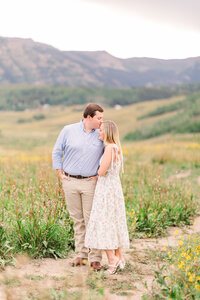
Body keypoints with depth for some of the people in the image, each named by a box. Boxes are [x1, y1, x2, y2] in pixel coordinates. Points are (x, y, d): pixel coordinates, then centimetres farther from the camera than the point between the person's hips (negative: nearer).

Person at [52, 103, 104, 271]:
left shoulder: (101, 136, 1)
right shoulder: (68, 131, -1)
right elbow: (57, 152, 6)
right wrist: (60, 174, 2)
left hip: (90, 182, 0)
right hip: (70, 181, 1)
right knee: (77, 220, 8)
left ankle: (95, 258, 3)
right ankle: (81, 254, 18)